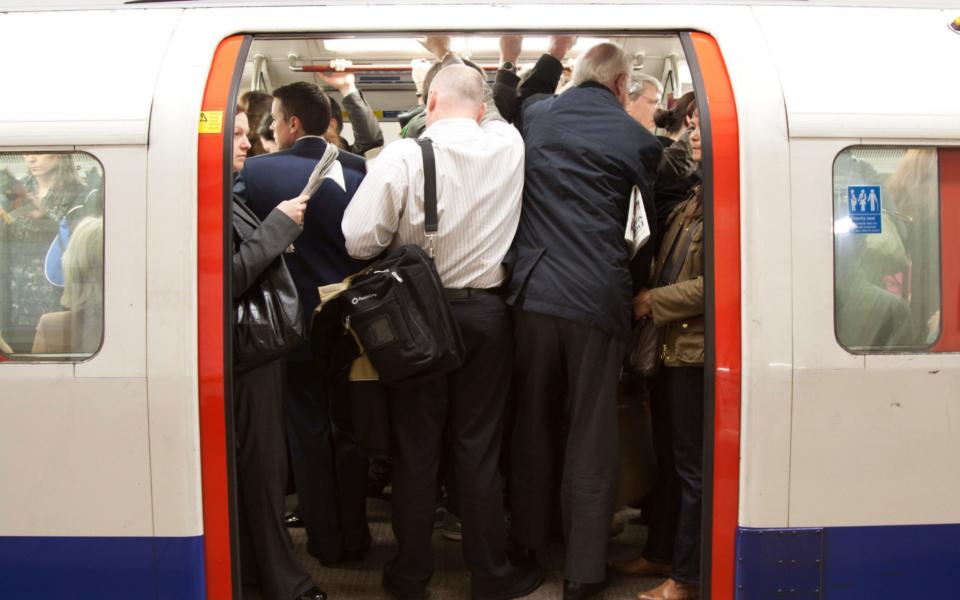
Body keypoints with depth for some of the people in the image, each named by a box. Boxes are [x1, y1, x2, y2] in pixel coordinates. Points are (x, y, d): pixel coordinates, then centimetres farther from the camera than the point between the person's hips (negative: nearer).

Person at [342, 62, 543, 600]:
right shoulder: (509, 147, -2)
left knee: (416, 446, 10)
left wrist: (403, 243, 3)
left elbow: (360, 238, -15)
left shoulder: (404, 156, -13)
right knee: (478, 446, 10)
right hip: (486, 314, 2)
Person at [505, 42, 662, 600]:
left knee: (534, 423, 18)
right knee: (591, 437, 5)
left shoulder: (536, 115, 9)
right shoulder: (637, 138, 0)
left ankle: (531, 538, 34)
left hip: (533, 292, 4)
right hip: (598, 298, -3)